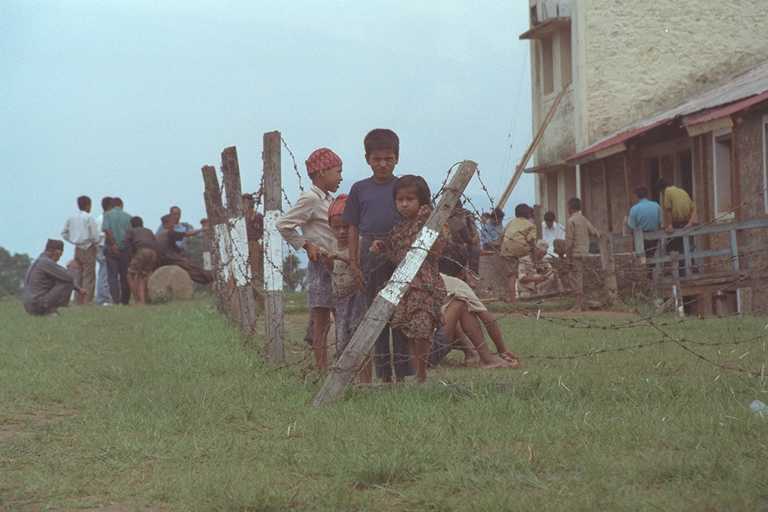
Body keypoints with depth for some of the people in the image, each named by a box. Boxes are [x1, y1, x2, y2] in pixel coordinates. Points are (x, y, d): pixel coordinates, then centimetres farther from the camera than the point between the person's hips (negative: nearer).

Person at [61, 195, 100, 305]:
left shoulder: (71, 218, 8)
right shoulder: (89, 217, -10)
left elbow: (64, 233, 12)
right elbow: (94, 235, -12)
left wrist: (73, 241, 15)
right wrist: (96, 245, 5)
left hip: (77, 249, 6)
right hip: (88, 248, -6)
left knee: (78, 275, 11)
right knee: (89, 276, -4)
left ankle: (79, 300, 11)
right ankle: (87, 300, -10)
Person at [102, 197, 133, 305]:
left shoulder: (108, 215, 0)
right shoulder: (128, 217, 4)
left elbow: (107, 230, -14)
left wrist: (113, 244, -12)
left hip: (112, 249, -2)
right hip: (126, 249, 2)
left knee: (112, 276, 1)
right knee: (125, 276, 10)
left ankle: (115, 299, -8)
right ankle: (125, 300, 12)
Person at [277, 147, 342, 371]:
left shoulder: (329, 199, 15)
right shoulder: (310, 199, -11)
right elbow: (284, 224, -15)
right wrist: (306, 245, -10)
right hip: (321, 266, -9)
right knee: (321, 323, -6)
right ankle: (322, 370, -4)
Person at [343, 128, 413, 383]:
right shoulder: (360, 189, 6)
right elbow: (353, 228, 9)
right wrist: (353, 261, 3)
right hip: (371, 254, 1)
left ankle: (403, 370, 4)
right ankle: (383, 372, 12)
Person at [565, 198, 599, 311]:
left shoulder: (571, 221, -11)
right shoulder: (585, 220, 10)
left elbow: (569, 241, -13)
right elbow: (595, 233, 8)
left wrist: (568, 256, -10)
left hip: (575, 254, -7)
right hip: (585, 254, 7)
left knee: (576, 279, -6)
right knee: (582, 279, 13)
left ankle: (578, 305, -8)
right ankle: (582, 303, 15)